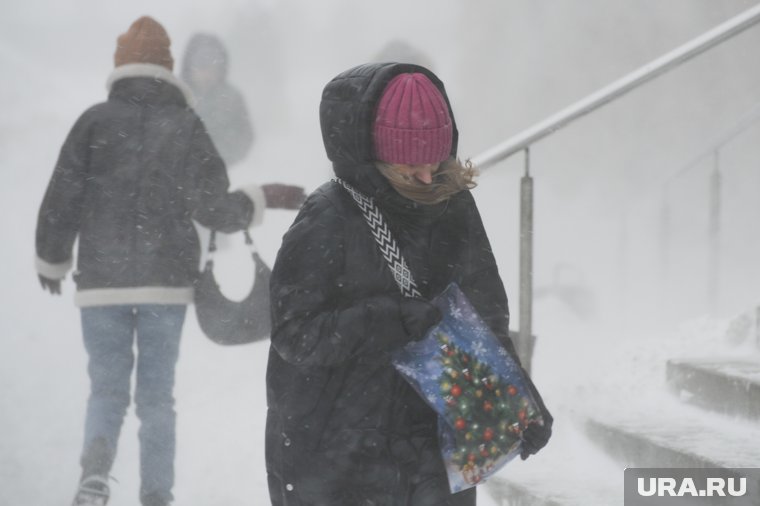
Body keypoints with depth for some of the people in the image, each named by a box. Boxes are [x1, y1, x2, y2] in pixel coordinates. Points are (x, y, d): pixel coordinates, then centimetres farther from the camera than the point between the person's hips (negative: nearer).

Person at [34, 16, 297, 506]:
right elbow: (215, 208, -3)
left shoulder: (96, 121, -2)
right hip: (167, 281, 0)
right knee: (157, 395, 10)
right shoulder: (188, 126, -2)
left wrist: (53, 261, 15)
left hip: (103, 279, 0)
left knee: (107, 388, 9)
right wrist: (260, 201, 17)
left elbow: (62, 200, -1)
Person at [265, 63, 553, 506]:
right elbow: (294, 332, -17)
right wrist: (398, 320, -26)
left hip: (434, 453, 4)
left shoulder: (453, 208, 2)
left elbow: (486, 316, 10)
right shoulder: (327, 223, -14)